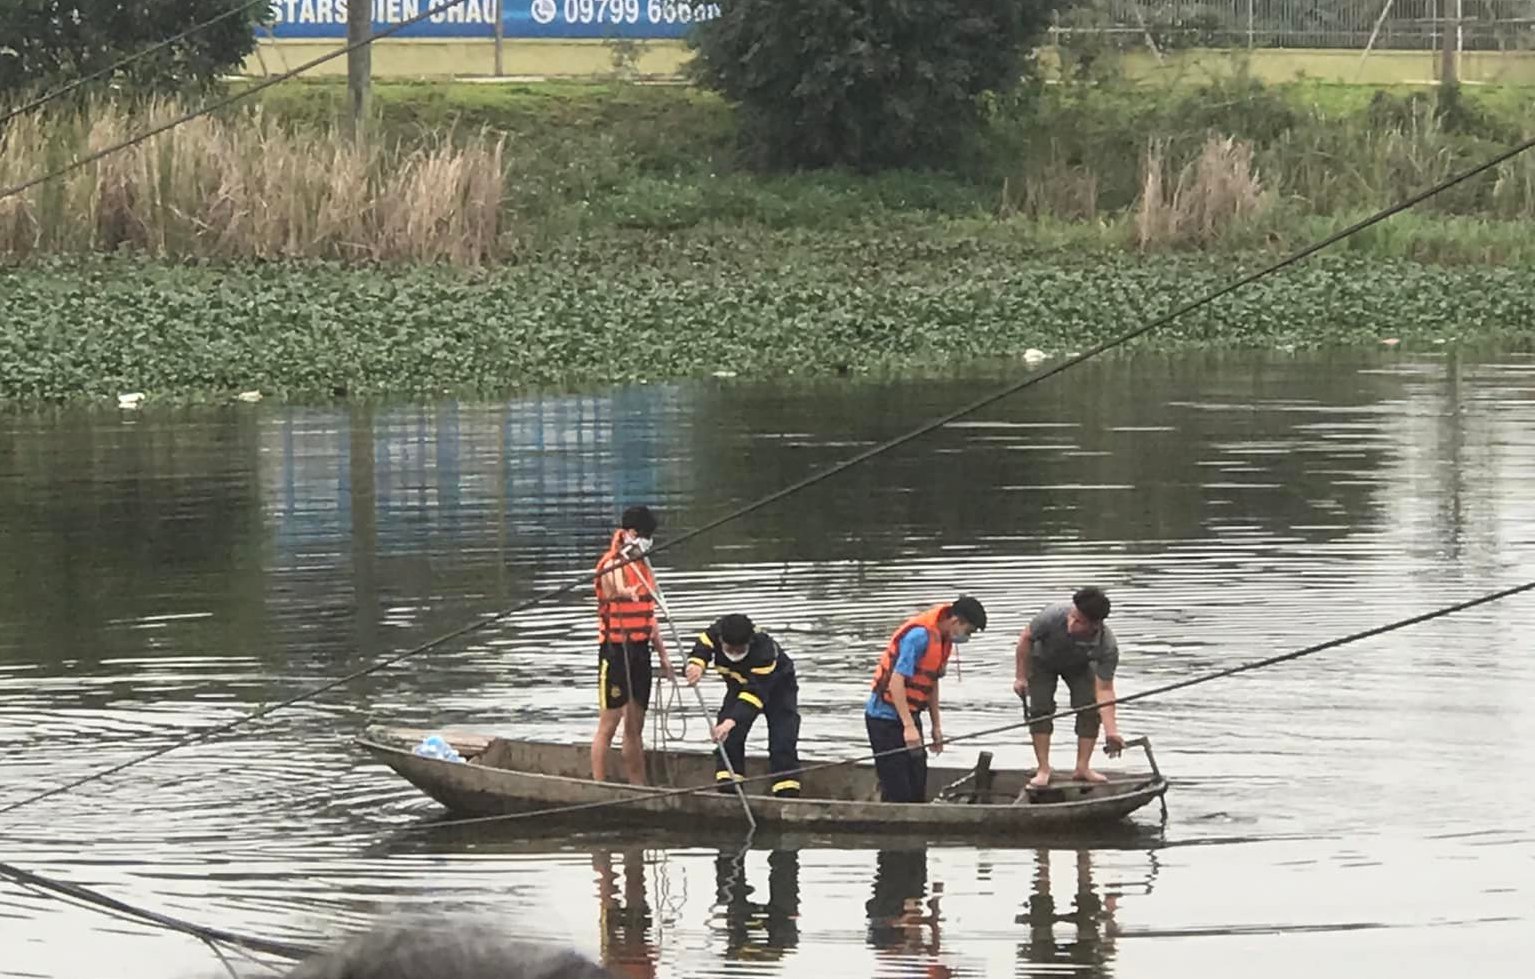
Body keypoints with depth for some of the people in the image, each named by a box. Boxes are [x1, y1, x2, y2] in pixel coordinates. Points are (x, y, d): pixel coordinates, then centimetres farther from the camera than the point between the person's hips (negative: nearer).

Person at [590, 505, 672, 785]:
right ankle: (599, 788, -3)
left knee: (635, 727, 12)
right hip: (615, 649, -8)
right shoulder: (612, 566, -12)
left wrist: (662, 654, 22)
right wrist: (625, 592, -61)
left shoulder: (644, 568, 14)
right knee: (608, 724, -6)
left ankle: (638, 786, 17)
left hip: (640, 649, 8)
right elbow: (614, 588, -37)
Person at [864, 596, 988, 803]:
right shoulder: (919, 635, -22)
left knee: (917, 791, 9)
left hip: (909, 715, 10)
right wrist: (909, 726, -28)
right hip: (886, 716, -10)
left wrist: (936, 726, 18)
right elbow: (896, 680, -26)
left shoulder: (942, 640, 9)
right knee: (898, 792, -11)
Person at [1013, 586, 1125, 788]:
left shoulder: (1107, 646, -38)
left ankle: (1082, 768, -2)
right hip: (1043, 661, -1)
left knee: (1091, 709, -13)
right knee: (1040, 708, -13)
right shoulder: (1053, 616, -42)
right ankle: (1043, 769, -6)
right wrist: (1021, 677, -16)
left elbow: (1104, 689, -35)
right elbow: (1025, 638, -21)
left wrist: (1111, 731, -43)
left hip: (1079, 666, 1)